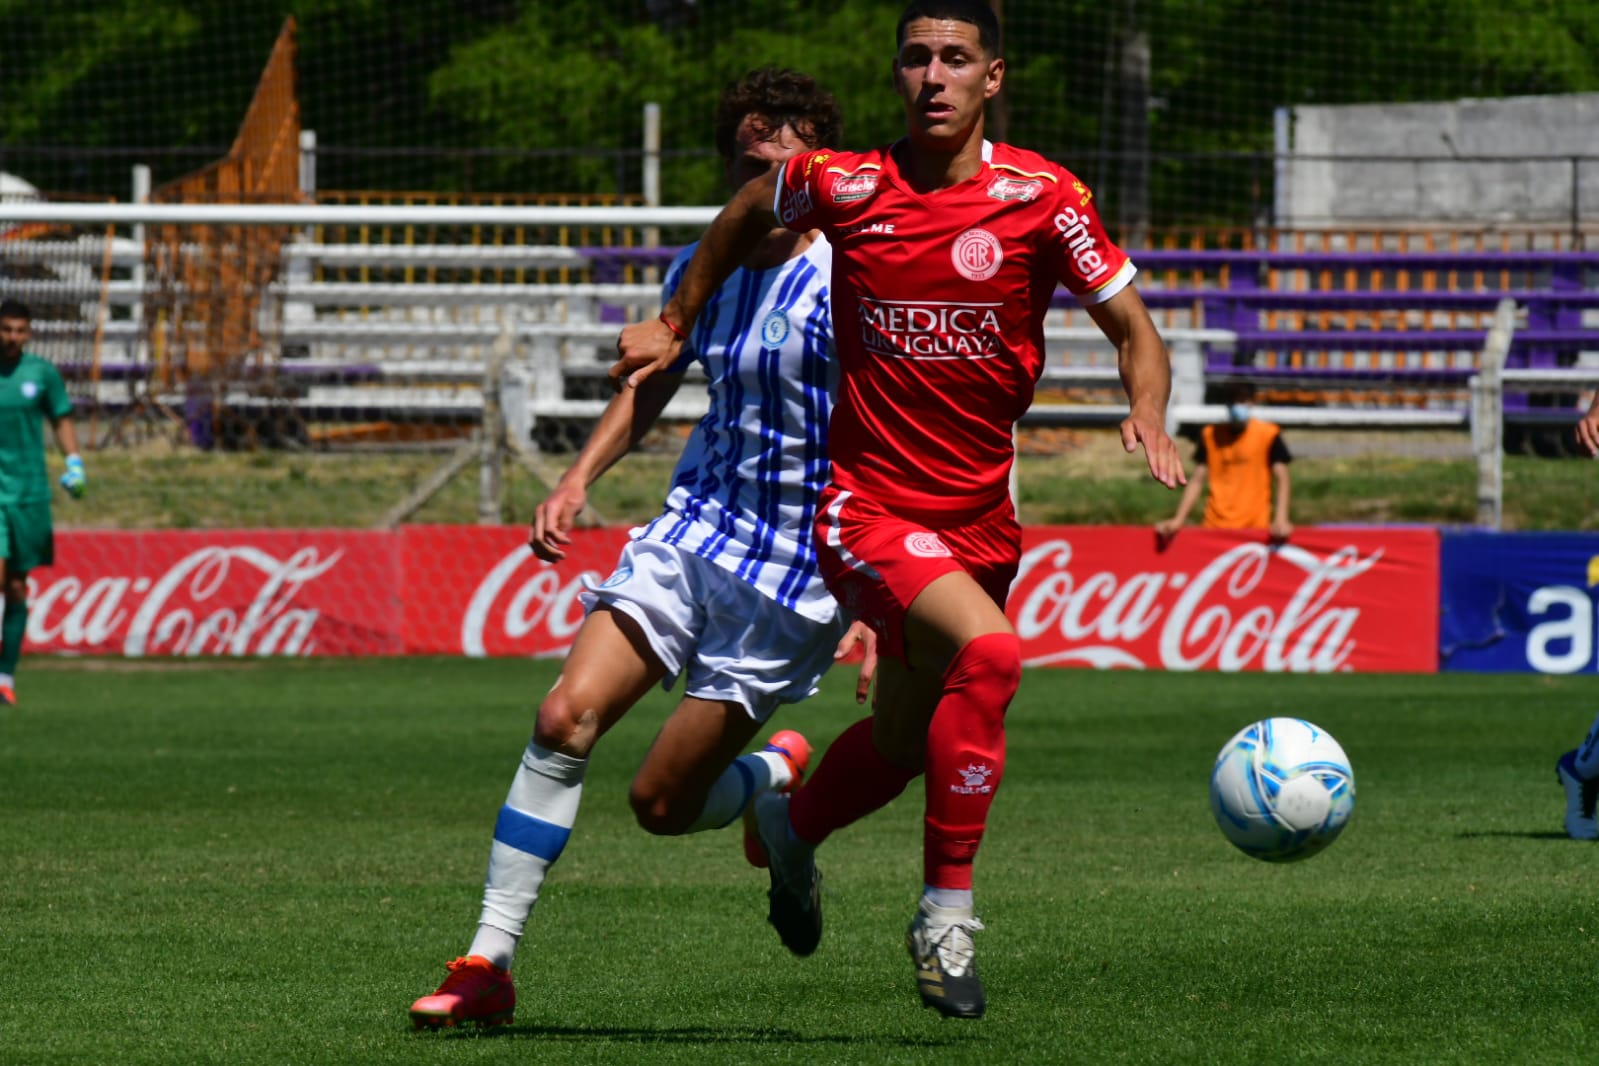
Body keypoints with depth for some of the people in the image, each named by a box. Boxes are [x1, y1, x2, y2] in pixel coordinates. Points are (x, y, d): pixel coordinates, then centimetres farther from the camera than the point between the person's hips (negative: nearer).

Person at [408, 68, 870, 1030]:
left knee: (662, 803, -3)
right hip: (692, 530, 5)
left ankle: (782, 782, 32)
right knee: (567, 717, -15)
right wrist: (579, 480, 10)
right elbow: (654, 382, 24)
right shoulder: (702, 271, 6)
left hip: (795, 570, -5)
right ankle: (489, 966, -11)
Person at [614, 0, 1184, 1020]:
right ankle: (946, 912, -17)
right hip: (869, 504, -3)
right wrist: (676, 323, 24)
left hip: (981, 515, 3)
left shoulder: (1043, 197, -7)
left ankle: (795, 827, 49)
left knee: (906, 744, 15)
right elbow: (750, 210, 17)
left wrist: (1150, 413, -20)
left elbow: (1134, 329, 0)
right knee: (989, 653, -29)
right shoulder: (841, 185, -6)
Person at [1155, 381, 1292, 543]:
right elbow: (1197, 481, 9)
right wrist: (1178, 520, -2)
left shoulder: (1268, 435, -1)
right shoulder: (1210, 436, 8)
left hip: (1254, 528, -3)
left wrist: (1281, 520, -20)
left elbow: (1281, 479, -5)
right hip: (1215, 527, 3)